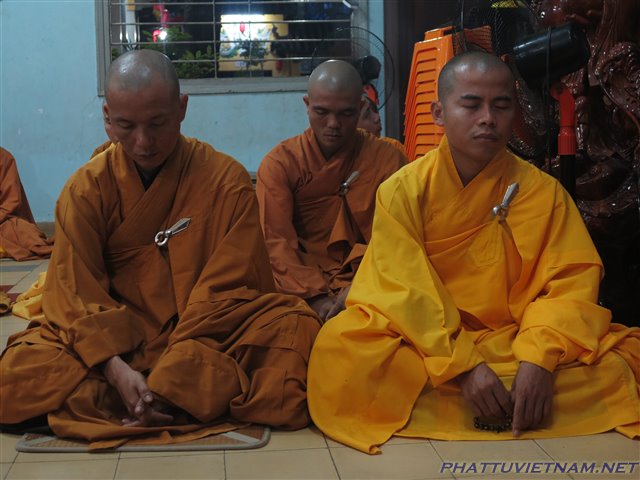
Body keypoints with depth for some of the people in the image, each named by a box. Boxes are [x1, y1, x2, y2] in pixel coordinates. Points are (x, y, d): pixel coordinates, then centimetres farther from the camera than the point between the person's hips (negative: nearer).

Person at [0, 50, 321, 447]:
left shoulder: (226, 179, -5)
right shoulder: (86, 188, -1)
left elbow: (227, 285, -9)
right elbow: (76, 293, -6)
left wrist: (181, 368, -23)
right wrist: (115, 369, -25)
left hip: (208, 340, -1)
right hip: (118, 344, 2)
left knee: (294, 325, -29)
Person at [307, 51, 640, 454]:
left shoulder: (542, 191, 1)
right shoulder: (404, 191, -3)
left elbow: (570, 282, -7)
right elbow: (406, 292, -12)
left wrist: (540, 359, -26)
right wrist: (463, 367, -26)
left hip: (517, 339, 1)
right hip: (426, 342, -1)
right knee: (339, 349, -31)